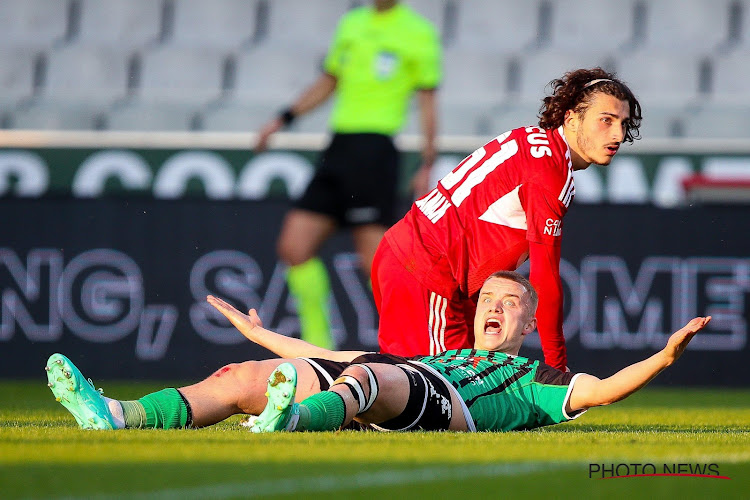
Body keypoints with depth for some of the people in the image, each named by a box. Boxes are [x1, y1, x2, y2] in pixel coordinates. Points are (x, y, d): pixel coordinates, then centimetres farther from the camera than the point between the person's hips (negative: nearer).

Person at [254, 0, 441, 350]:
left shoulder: (418, 33, -1)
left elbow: (427, 102, -2)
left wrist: (427, 166, -8)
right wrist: (283, 119, 22)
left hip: (374, 149, -7)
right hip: (338, 147, 7)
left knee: (375, 260, -13)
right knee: (294, 246, 0)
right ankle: (318, 346, 9)